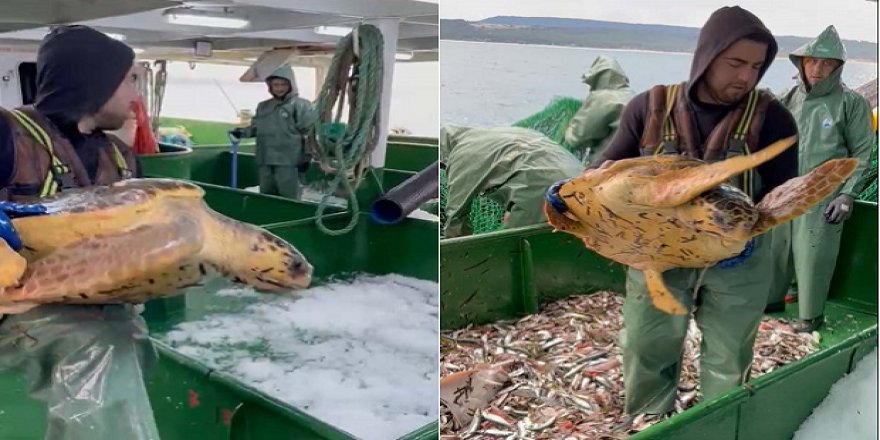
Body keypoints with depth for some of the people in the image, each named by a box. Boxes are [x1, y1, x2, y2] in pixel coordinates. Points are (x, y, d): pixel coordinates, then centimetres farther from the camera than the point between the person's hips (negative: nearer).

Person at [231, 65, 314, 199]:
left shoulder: (300, 105, -4)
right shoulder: (263, 106, 17)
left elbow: (310, 133, -8)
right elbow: (256, 127, 23)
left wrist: (306, 158, -12)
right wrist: (243, 132, 2)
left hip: (288, 161, -7)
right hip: (265, 161, 7)